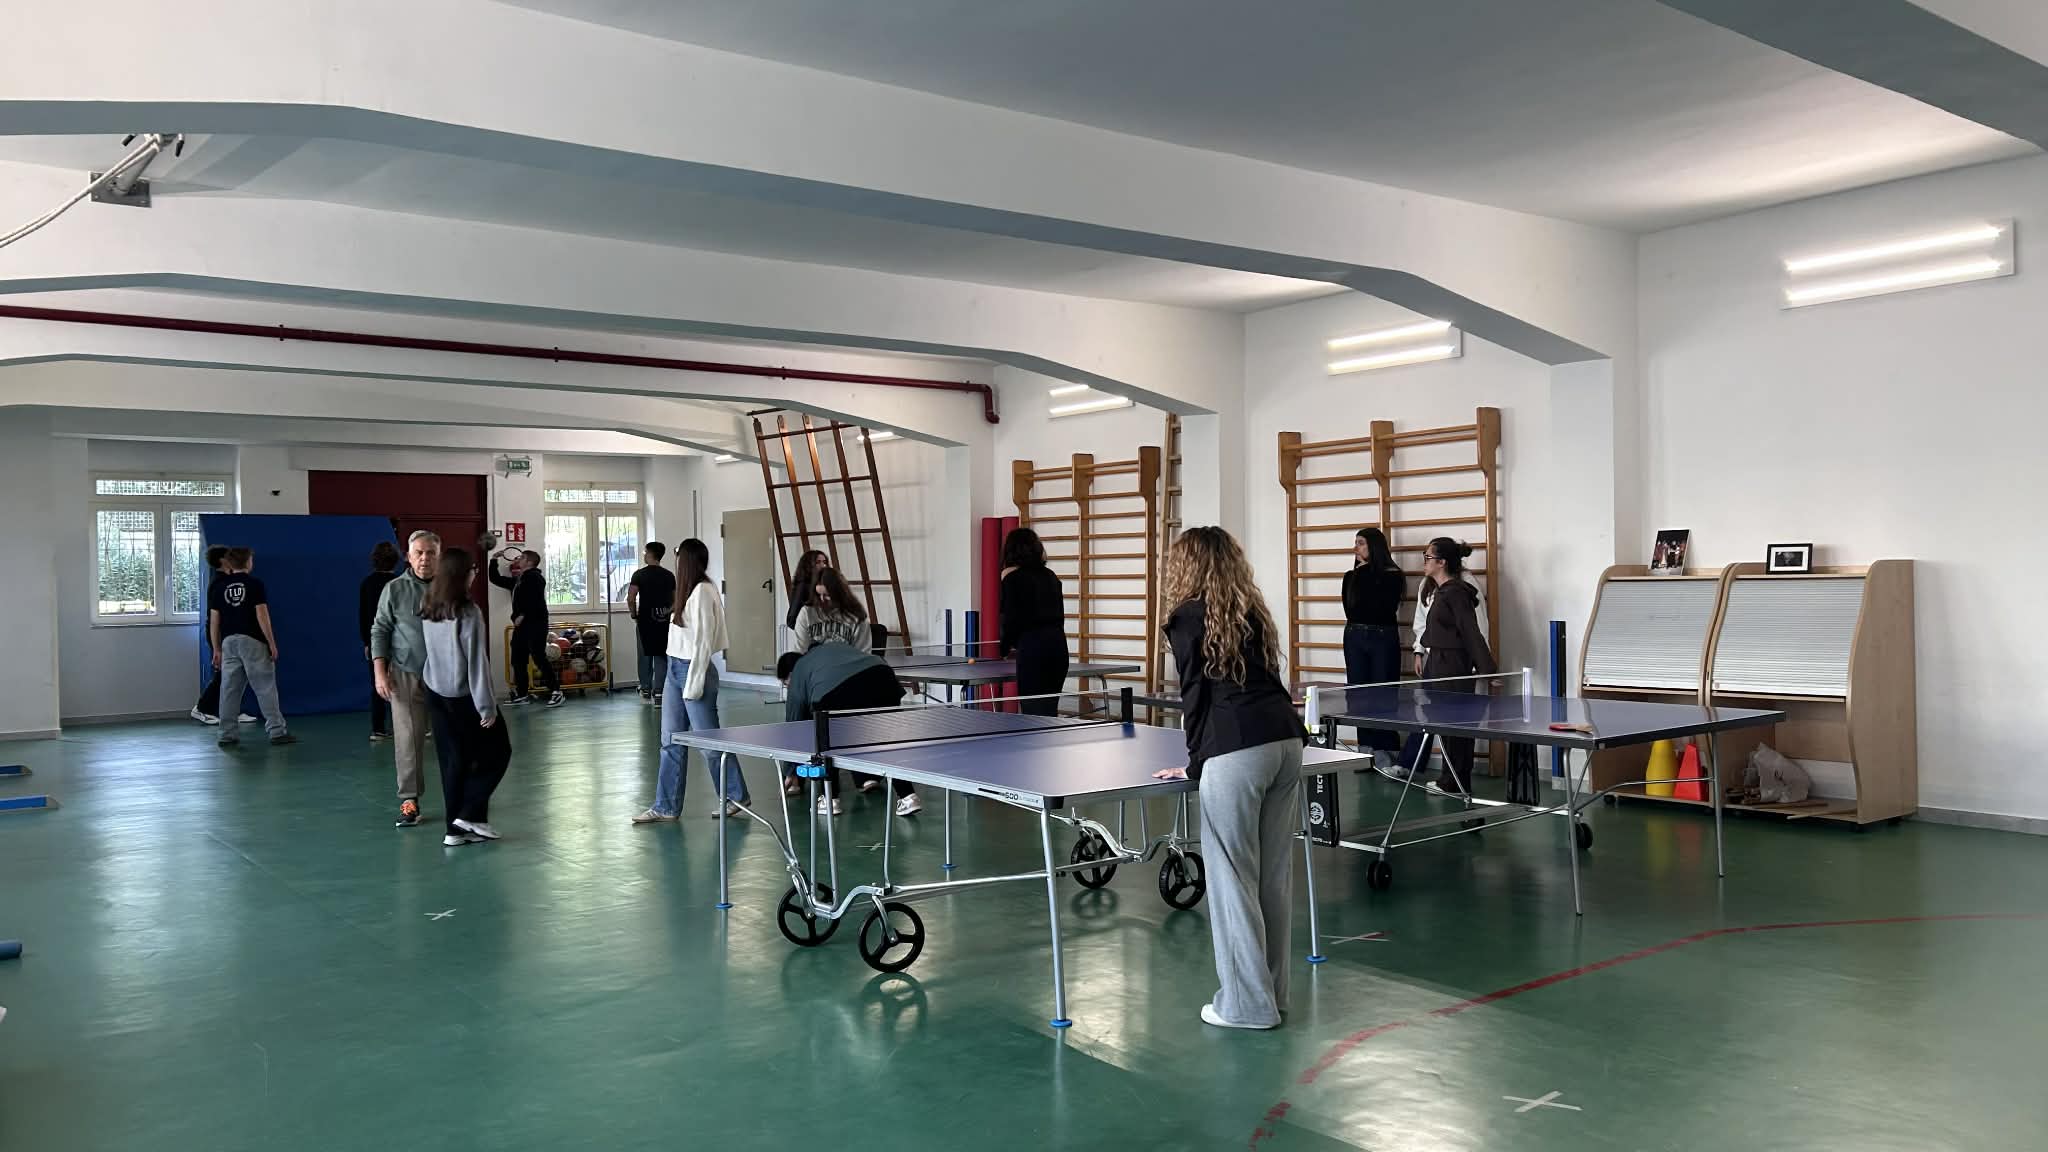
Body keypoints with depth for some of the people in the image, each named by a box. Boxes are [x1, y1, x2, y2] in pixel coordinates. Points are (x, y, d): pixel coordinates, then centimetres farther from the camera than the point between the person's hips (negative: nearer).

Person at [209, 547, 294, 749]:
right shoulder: (255, 584, -4)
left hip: (229, 642, 4)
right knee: (265, 687, -1)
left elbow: (214, 620, 7)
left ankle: (228, 735, 7)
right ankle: (277, 731, -2)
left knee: (229, 690, 6)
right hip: (253, 641, -4)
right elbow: (262, 616, -9)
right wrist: (272, 643, -5)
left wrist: (216, 649, 13)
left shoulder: (220, 587, 8)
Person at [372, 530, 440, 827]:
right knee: (407, 738, -3)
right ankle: (409, 800, 4)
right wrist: (380, 672, -4)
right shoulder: (394, 589, 0)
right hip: (406, 675, -1)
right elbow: (380, 631, 3)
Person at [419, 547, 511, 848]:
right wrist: (487, 705, -14)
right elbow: (477, 663, -18)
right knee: (497, 751, 9)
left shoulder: (427, 610, 2)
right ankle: (469, 815, 3)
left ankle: (455, 828, 11)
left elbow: (427, 649, 10)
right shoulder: (467, 613, -19)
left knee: (452, 760, 11)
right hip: (464, 696, -7)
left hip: (436, 693, 7)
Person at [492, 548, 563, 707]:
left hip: (535, 623, -10)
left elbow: (535, 599, -21)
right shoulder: (516, 579, 21)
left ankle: (556, 692, -11)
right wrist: (494, 560, 24)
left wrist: (522, 615, -21)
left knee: (539, 658, -13)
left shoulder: (534, 577, -8)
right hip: (521, 625, 10)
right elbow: (495, 579, 31)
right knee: (518, 660, 9)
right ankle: (522, 695, 15)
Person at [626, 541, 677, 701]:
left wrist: (633, 614, 1)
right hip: (664, 621, 2)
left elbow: (631, 598, -13)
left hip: (645, 620, -2)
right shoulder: (669, 575, 3)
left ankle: (646, 689, 15)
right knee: (661, 656, 5)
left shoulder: (640, 574, -7)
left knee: (645, 655, 10)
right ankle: (658, 691, 1)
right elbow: (674, 600, 7)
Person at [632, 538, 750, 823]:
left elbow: (702, 641, -18)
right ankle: (666, 806, 15)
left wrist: (693, 683, -18)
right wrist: (678, 673, 8)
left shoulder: (702, 592, -16)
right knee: (671, 742, 10)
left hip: (693, 669, -9)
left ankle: (736, 796, 15)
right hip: (675, 670, 9)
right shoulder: (688, 591, 12)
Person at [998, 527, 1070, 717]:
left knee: (1034, 714, -4)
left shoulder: (1012, 578, -4)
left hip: (1033, 647, -6)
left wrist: (1003, 648, 11)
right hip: (1058, 644, 7)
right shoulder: (1050, 576, 15)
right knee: (1049, 711, 12)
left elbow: (1012, 619, -7)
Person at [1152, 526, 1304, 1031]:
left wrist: (1195, 762, 7)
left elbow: (1196, 694, -2)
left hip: (1238, 752, -7)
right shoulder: (1252, 611, 19)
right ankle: (1272, 991, 24)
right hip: (1286, 740, 7)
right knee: (1274, 874, 14)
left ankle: (1248, 1003, 10)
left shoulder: (1188, 617, 2)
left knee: (1232, 877, 3)